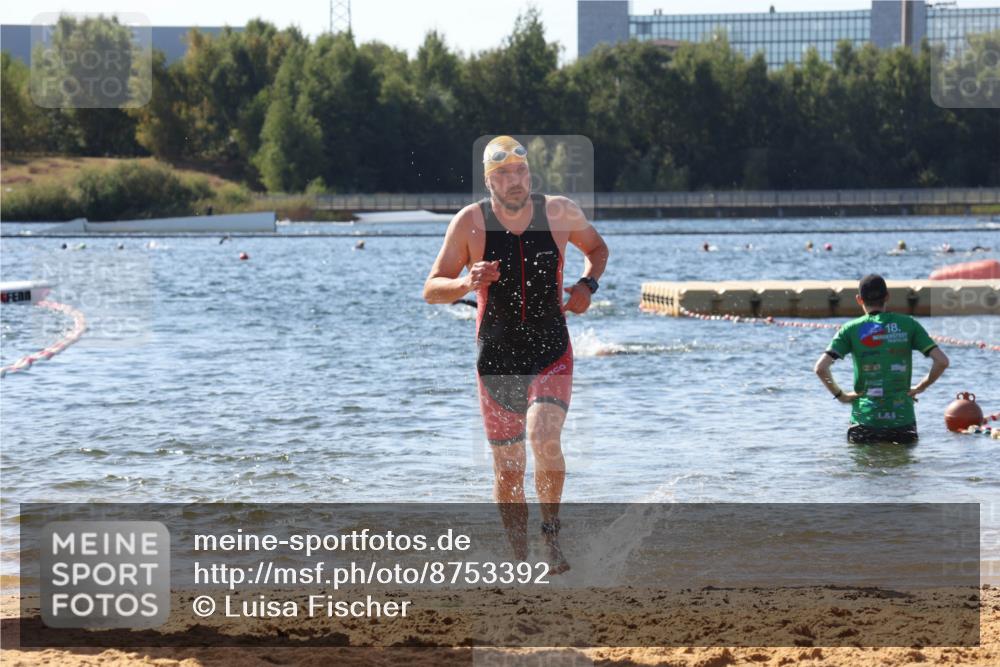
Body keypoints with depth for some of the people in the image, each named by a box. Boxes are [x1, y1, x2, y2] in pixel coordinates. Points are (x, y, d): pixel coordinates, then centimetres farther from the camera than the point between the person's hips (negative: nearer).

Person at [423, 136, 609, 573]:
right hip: (496, 361, 1)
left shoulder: (560, 213, -3)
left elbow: (597, 248, 17)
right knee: (508, 470, 5)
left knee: (545, 438, -26)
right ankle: (520, 561, 21)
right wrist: (466, 283, -23)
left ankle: (552, 537, -11)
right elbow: (431, 290, -2)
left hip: (551, 356, -1)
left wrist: (588, 284, -3)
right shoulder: (470, 222, -7)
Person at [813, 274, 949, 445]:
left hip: (865, 419, -1)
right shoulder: (908, 325, 4)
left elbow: (821, 368, -9)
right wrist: (920, 387, 11)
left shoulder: (851, 330, 1)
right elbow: (942, 361, -2)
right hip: (903, 418, 1)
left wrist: (840, 395, 6)